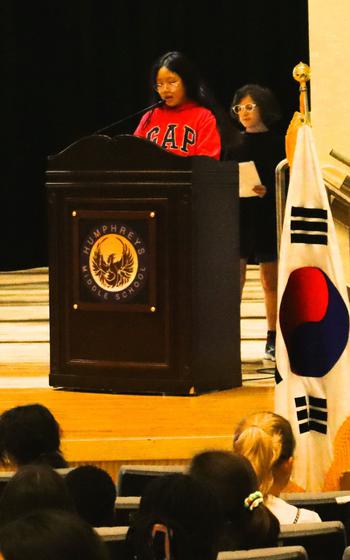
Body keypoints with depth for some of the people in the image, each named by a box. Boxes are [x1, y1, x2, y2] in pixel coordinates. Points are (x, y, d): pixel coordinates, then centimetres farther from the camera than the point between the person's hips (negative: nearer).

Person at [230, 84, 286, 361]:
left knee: (271, 281, 5)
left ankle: (273, 340, 13)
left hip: (268, 219, -2)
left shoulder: (277, 143, 1)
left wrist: (268, 192, -20)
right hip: (237, 216, 2)